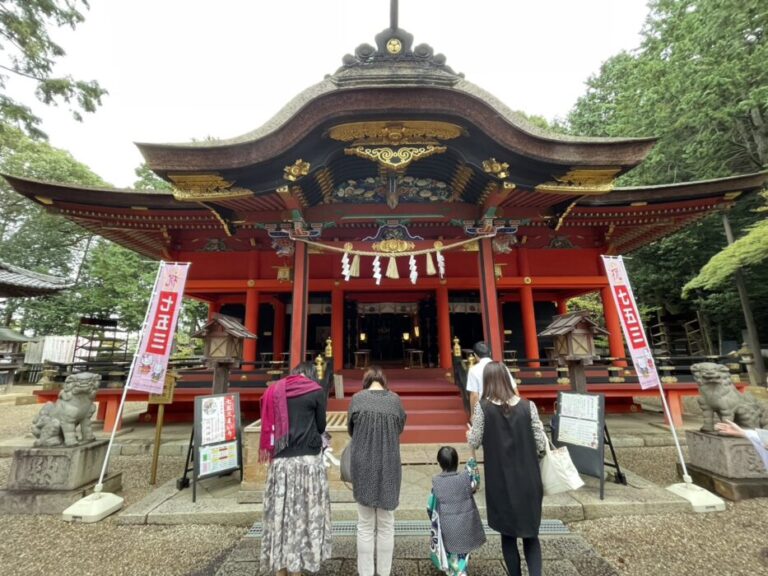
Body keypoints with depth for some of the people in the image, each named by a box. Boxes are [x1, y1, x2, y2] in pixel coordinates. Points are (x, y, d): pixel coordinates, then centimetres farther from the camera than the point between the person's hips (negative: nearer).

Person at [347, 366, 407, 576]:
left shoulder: (357, 399, -8)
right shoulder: (395, 399, -6)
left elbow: (350, 430, 4)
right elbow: (401, 428, 6)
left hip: (363, 466, 0)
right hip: (389, 466, 1)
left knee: (365, 525, 16)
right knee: (386, 524, 18)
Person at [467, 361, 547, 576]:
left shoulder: (483, 407, -14)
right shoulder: (527, 406, -8)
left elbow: (475, 442, -9)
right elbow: (541, 444, -6)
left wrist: (470, 433, 13)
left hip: (500, 481, -1)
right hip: (527, 479, 2)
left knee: (507, 534, 18)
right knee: (530, 533, 20)